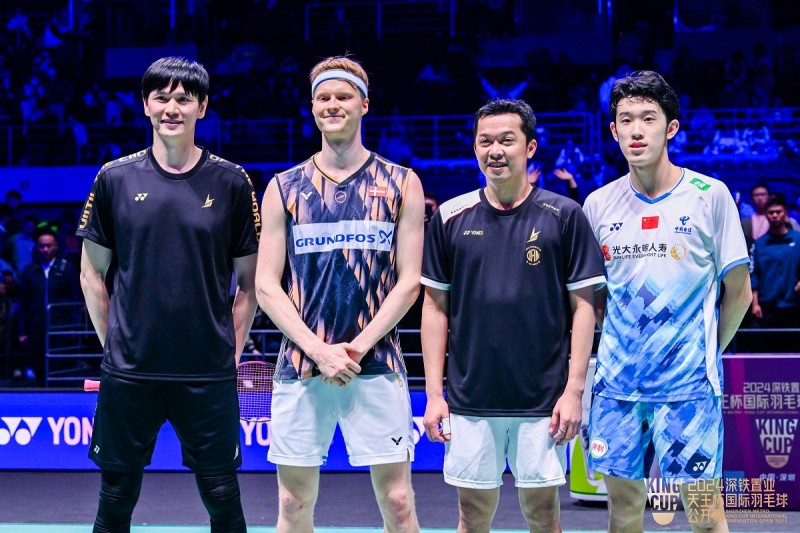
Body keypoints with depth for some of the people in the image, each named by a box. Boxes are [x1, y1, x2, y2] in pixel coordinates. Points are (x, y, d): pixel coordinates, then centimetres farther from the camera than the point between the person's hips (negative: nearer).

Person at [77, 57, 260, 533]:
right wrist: (114, 343, 6)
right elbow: (92, 272, 11)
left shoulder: (231, 182, 2)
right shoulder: (115, 179, 3)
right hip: (128, 372, 1)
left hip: (209, 374, -1)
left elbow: (250, 280, 8)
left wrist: (232, 350, 2)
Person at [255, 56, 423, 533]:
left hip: (376, 366, -1)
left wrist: (357, 347, -11)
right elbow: (267, 287, 3)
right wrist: (321, 351, -9)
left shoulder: (402, 185, 5)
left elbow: (408, 282, 1)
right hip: (301, 368, 1)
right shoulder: (284, 189, 7)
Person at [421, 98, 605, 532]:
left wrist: (573, 390, -6)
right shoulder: (450, 218, 4)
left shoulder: (564, 216, -1)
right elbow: (435, 307, 8)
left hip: (542, 400, -1)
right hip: (469, 400, 2)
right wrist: (433, 393, 2)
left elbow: (583, 306, 0)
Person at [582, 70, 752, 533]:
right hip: (617, 384, 3)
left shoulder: (710, 196, -4)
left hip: (688, 385, -3)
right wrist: (619, 345, 10)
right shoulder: (599, 205, 5)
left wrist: (706, 353, 4)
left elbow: (738, 291, 2)